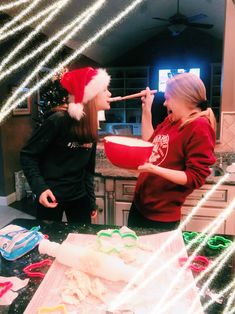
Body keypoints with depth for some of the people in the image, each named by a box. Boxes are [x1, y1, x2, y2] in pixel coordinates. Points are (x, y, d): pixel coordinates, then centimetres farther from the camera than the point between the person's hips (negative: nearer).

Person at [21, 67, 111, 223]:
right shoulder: (58, 121, -19)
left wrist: (91, 200, 10)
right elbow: (28, 155, -12)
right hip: (51, 196, -5)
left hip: (79, 196, 6)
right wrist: (39, 187, -24)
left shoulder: (92, 127, 3)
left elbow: (88, 168, 10)